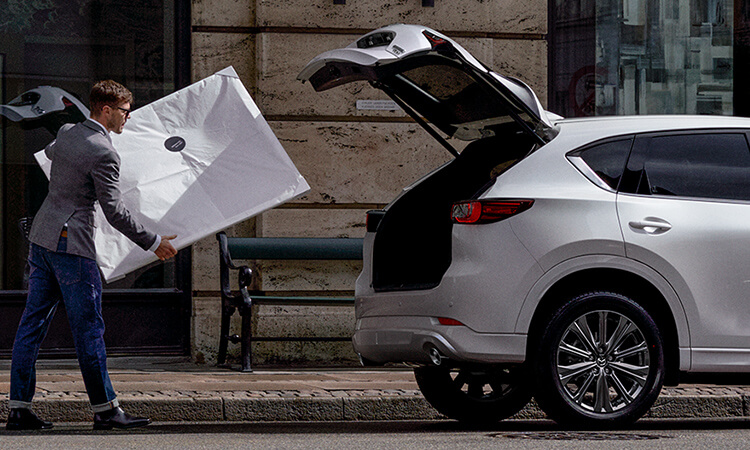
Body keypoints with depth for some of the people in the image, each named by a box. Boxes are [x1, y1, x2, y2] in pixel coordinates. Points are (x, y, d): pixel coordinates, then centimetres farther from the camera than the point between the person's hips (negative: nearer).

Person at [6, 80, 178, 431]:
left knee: (33, 322, 8)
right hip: (71, 244, -9)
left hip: (41, 236, 9)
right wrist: (154, 243, -8)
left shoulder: (66, 133, 10)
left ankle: (19, 408, 8)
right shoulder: (104, 154, -16)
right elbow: (114, 212, -16)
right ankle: (105, 409, 3)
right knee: (88, 328, -2)